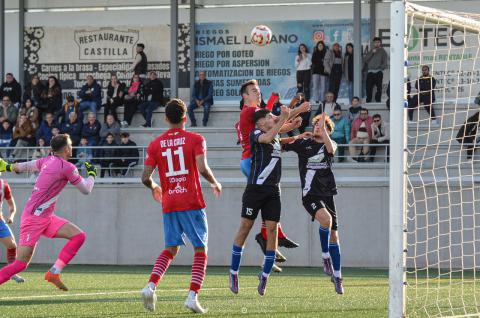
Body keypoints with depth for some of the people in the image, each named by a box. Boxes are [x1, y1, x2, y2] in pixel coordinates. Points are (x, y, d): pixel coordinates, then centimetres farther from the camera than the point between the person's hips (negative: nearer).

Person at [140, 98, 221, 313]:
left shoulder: (155, 144, 6)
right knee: (200, 250, 3)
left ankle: (150, 286, -5)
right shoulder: (195, 140, -2)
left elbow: (145, 177, 3)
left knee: (170, 249, 16)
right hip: (192, 203, -4)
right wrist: (215, 183, 4)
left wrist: (154, 188, 25)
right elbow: (202, 169, -15)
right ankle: (193, 296, -11)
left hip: (168, 205, 4)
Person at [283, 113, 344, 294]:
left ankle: (337, 277, 13)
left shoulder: (330, 144, 8)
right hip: (310, 195, -3)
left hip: (327, 195, 3)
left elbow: (331, 149, -16)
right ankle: (325, 257, -13)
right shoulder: (303, 144, 6)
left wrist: (324, 127, -22)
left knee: (334, 235, 4)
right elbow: (280, 144, 8)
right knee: (326, 219, -32)